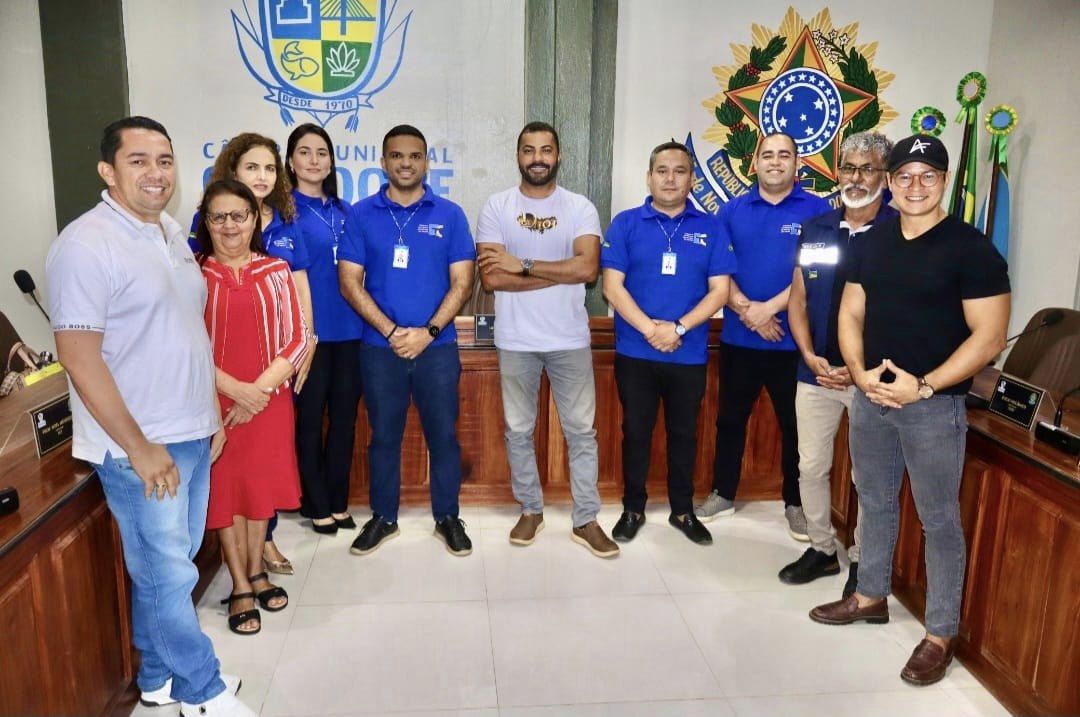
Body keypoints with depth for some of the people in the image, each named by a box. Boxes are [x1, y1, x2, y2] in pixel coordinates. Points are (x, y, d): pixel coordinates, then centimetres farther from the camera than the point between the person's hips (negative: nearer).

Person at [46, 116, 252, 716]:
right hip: (139, 447, -8)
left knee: (172, 564, 18)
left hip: (192, 436, 8)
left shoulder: (172, 234, 11)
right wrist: (139, 446, -17)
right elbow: (78, 356, -18)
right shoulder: (86, 244, -15)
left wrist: (212, 413, 16)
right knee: (166, 573, 4)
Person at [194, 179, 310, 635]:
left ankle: (256, 571, 32)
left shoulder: (276, 272, 2)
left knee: (262, 485, 13)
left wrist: (260, 388, -13)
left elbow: (297, 340, -2)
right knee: (224, 488, 7)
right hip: (215, 403, -1)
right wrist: (233, 388, -17)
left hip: (269, 400, 2)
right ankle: (240, 587, 21)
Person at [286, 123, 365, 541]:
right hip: (308, 330, -5)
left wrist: (365, 318, 10)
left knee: (345, 416, 10)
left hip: (348, 329, 5)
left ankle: (338, 501, 24)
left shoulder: (344, 212, 13)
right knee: (310, 418, 5)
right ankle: (316, 505, 19)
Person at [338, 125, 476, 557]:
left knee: (443, 434, 6)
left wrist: (427, 332, -13)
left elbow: (461, 283, -2)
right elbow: (350, 282, -2)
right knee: (384, 435, 11)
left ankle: (447, 517, 23)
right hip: (379, 347, 0)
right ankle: (383, 517, 26)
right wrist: (391, 331, -12)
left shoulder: (449, 215, 2)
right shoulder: (361, 214, 2)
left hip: (437, 346, 0)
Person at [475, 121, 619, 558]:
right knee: (518, 431, 11)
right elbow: (491, 278, -13)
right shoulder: (496, 207, -2)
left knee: (581, 431, 7)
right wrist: (560, 272, -14)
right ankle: (530, 510, 29)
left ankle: (586, 520, 19)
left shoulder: (580, 208, -1)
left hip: (570, 340, 0)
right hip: (515, 341, 0)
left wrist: (522, 265, -17)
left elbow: (588, 269, -17)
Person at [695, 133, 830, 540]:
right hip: (738, 337, 3)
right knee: (730, 418, 12)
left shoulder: (816, 210, -1)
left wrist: (769, 308, -15)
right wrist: (747, 310, -14)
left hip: (794, 340, -2)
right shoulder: (732, 211, 7)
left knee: (795, 424, 9)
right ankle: (722, 493, 28)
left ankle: (795, 503, 24)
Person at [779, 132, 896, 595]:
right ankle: (822, 549, 30)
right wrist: (811, 356, -5)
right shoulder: (815, 230, 8)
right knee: (811, 466, 11)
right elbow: (798, 300, 9)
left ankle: (862, 561, 24)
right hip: (817, 372, 4)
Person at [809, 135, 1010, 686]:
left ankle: (940, 634, 18)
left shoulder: (971, 249, -10)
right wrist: (860, 372, -7)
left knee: (939, 520, 5)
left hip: (934, 405, -5)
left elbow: (989, 336, -13)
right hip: (870, 397, 6)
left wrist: (924, 386, -19)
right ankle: (871, 596, 36)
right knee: (875, 504, 18)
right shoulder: (871, 242, 7)